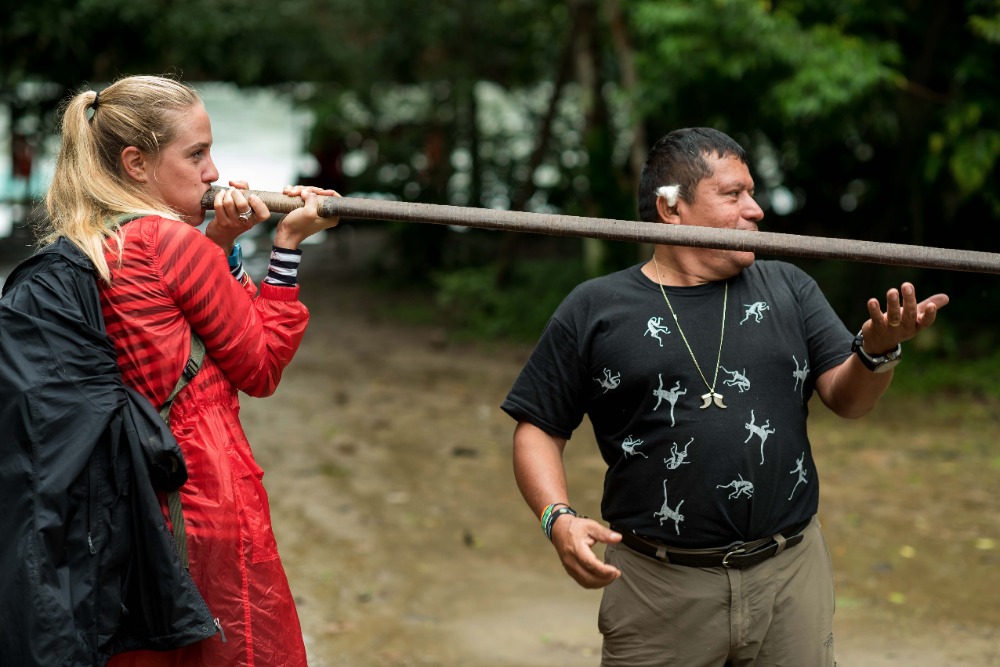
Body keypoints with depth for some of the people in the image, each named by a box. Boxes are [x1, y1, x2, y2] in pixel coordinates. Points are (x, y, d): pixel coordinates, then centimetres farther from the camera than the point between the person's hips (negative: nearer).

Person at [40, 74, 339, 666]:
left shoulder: (68, 253, 7)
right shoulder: (173, 241, -15)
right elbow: (260, 369, -5)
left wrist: (220, 244, 5)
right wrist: (288, 244, -1)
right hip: (209, 502, -8)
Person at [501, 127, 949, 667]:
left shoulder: (787, 288, 9)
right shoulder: (594, 310, 1)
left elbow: (847, 399, 4)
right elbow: (538, 430, 3)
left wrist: (878, 351, -17)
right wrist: (559, 519, -14)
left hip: (791, 579, 2)